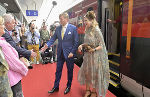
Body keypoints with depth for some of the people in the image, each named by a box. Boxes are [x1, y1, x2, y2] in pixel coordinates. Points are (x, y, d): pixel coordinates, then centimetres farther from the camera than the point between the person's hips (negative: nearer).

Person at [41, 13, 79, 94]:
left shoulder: (73, 28, -10)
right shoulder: (58, 28, 3)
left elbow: (76, 42, -10)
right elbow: (53, 38, 1)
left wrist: (72, 52, -15)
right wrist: (47, 45, -15)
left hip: (69, 53, -3)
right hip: (60, 53, 4)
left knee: (70, 70, 12)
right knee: (58, 70, 12)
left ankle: (68, 86, 31)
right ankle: (56, 87, 26)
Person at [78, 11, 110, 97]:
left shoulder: (96, 30, -16)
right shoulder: (87, 30, 5)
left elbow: (101, 45, -14)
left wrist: (94, 49, -29)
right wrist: (81, 45, -2)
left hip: (96, 56, -7)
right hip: (87, 55, 7)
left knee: (94, 74, 8)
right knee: (86, 72, 14)